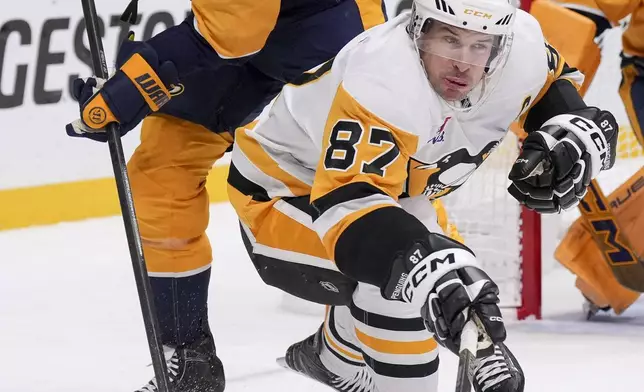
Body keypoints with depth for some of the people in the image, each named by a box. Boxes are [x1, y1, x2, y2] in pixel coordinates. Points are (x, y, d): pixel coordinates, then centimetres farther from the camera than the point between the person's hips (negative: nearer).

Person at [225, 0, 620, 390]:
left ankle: (334, 357, 43)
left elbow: (554, 82, 6)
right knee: (399, 279, -32)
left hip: (384, 185, 9)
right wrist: (429, 267, -64)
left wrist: (576, 133, -17)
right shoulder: (383, 83, -40)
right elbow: (347, 202, -49)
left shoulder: (521, 47, -18)